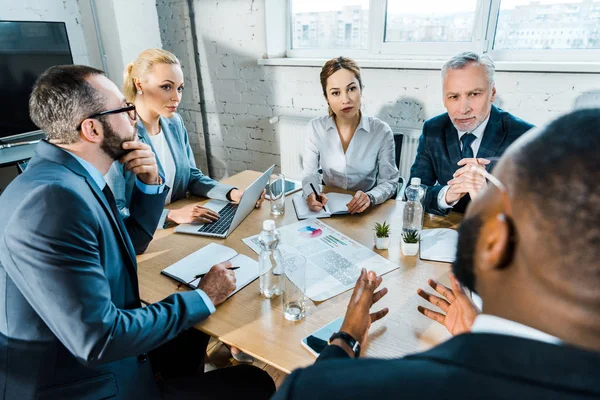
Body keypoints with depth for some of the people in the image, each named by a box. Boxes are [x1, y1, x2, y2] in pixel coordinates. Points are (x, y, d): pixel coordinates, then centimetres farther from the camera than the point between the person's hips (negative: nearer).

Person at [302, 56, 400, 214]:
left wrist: (370, 197, -28)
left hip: (366, 212, -1)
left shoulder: (381, 131, -9)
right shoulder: (315, 127, -4)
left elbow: (389, 181, -7)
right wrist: (311, 194, -23)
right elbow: (310, 173, -1)